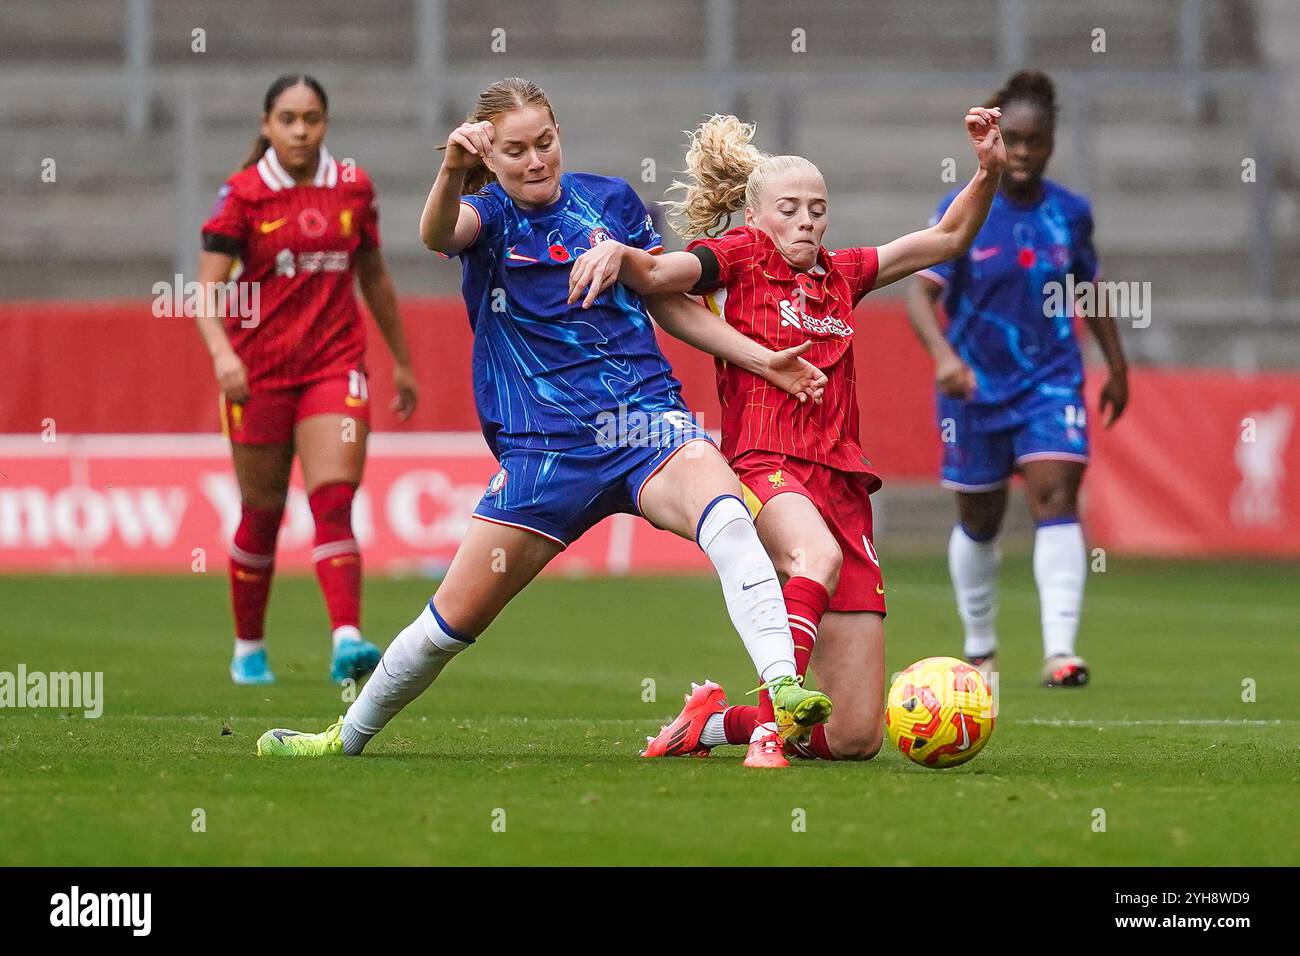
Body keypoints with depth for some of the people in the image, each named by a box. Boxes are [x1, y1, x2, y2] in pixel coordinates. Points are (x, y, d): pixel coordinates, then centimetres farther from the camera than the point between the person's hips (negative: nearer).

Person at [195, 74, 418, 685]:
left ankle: (347, 640, -26)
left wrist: (401, 360, 22)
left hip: (334, 365, 1)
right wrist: (222, 353, -29)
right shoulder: (242, 194, -5)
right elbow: (208, 286, -12)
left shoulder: (353, 187, 4)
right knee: (262, 514, 7)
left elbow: (374, 277, 17)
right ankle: (248, 649, 24)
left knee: (334, 500, -16)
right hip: (259, 371, -1)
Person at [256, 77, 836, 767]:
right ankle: (349, 735, 27)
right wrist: (451, 173, -47)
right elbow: (437, 234, -25)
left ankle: (784, 689, -43)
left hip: (646, 419, 0)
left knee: (727, 517, -33)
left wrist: (762, 359, 8)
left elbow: (671, 304, 18)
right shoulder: (489, 215, 1)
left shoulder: (609, 200, 7)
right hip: (543, 448, 0)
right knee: (454, 618, 4)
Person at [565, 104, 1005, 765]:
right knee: (818, 555, -45)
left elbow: (947, 239, 27)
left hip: (841, 483, 5)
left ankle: (716, 720, 22)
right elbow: (654, 275, -11)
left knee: (855, 739, -1)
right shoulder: (739, 259, 7)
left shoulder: (839, 275, 22)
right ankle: (771, 722, -49)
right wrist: (617, 253, -33)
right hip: (764, 468, -5)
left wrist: (989, 172, 11)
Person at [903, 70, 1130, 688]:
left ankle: (1060, 651, -24)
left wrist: (1116, 367, 19)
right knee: (979, 521, 13)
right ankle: (980, 649, 34)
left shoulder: (1070, 213, -1)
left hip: (1051, 382, 1)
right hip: (975, 384, -1)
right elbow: (921, 292, -18)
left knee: (1055, 498, -18)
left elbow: (1088, 290, 16)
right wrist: (943, 353, -35)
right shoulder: (962, 212, -10)